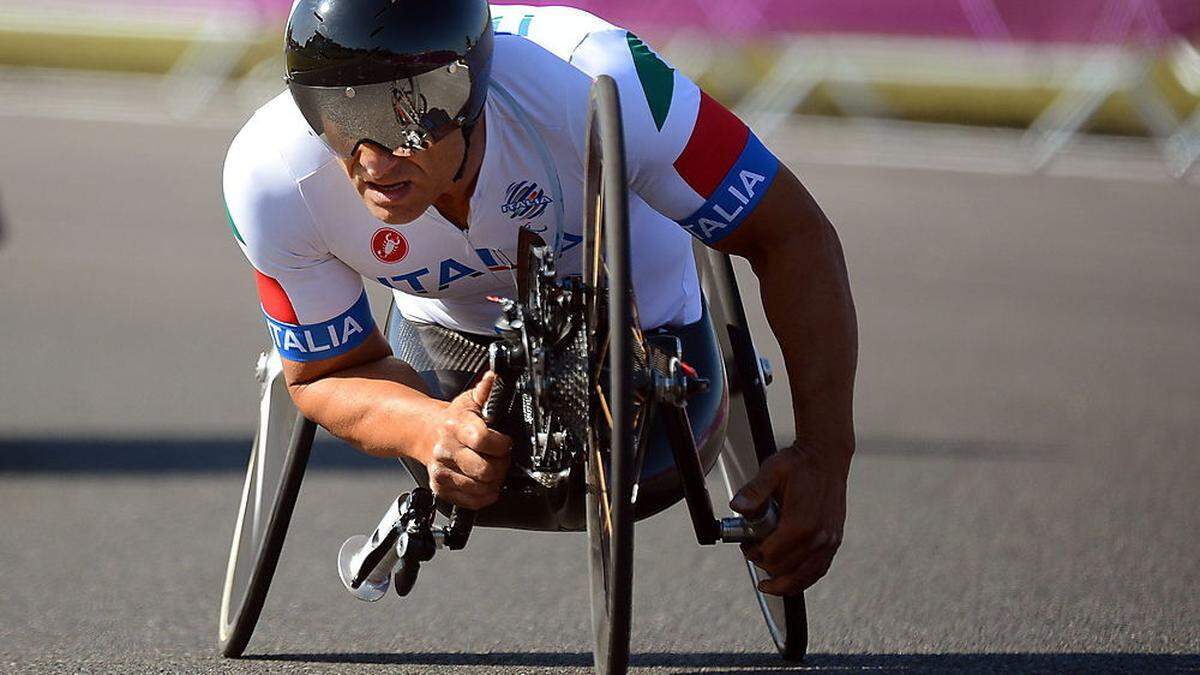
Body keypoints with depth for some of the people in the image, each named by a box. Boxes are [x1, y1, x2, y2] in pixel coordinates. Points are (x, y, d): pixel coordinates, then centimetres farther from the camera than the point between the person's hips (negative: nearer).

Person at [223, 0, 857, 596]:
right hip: (449, 325, 1)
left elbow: (792, 237, -35)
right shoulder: (271, 183, -39)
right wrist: (429, 430, -45)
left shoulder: (593, 82, -47)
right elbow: (326, 377, -21)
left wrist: (825, 454, -45)